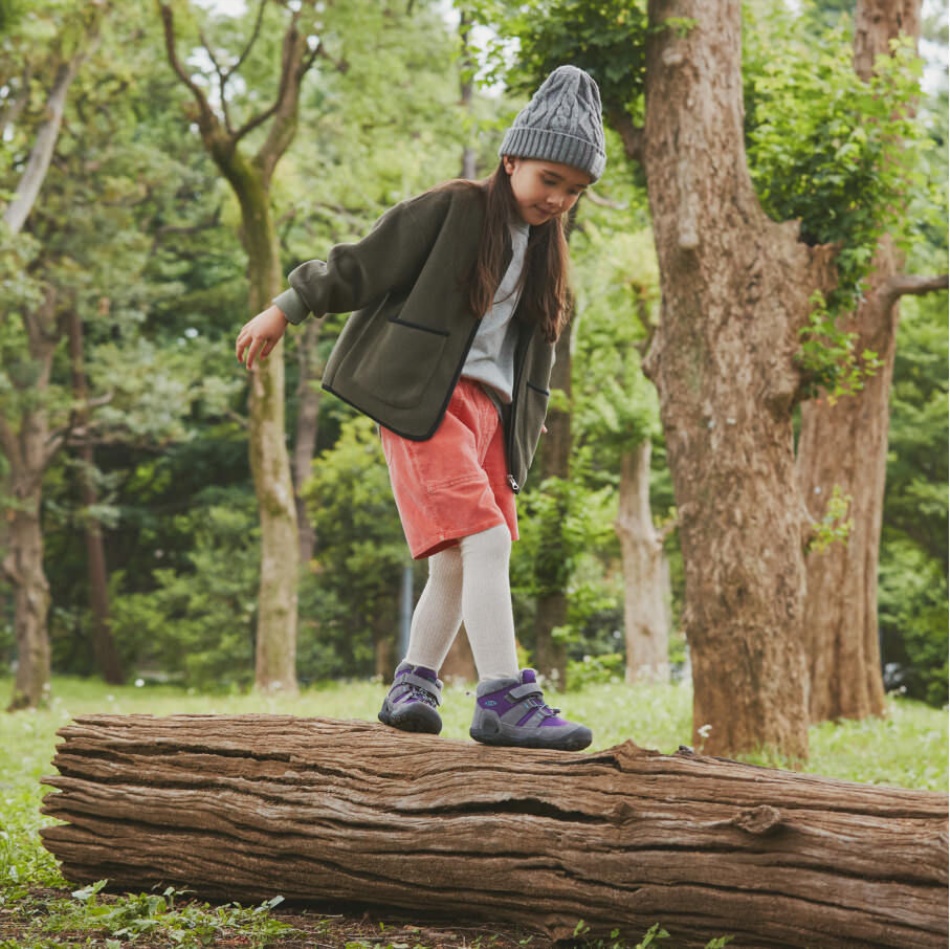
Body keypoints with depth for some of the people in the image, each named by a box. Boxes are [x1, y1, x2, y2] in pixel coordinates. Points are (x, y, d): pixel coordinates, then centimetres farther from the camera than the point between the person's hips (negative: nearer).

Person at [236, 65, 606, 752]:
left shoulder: (545, 253, 18)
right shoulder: (450, 210, -4)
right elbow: (360, 267, -2)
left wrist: (526, 432, 20)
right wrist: (286, 309, -1)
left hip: (490, 410, 7)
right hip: (424, 400, -7)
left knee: (456, 564, 5)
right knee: (484, 542, -19)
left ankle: (412, 687, 19)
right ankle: (505, 699, -23)